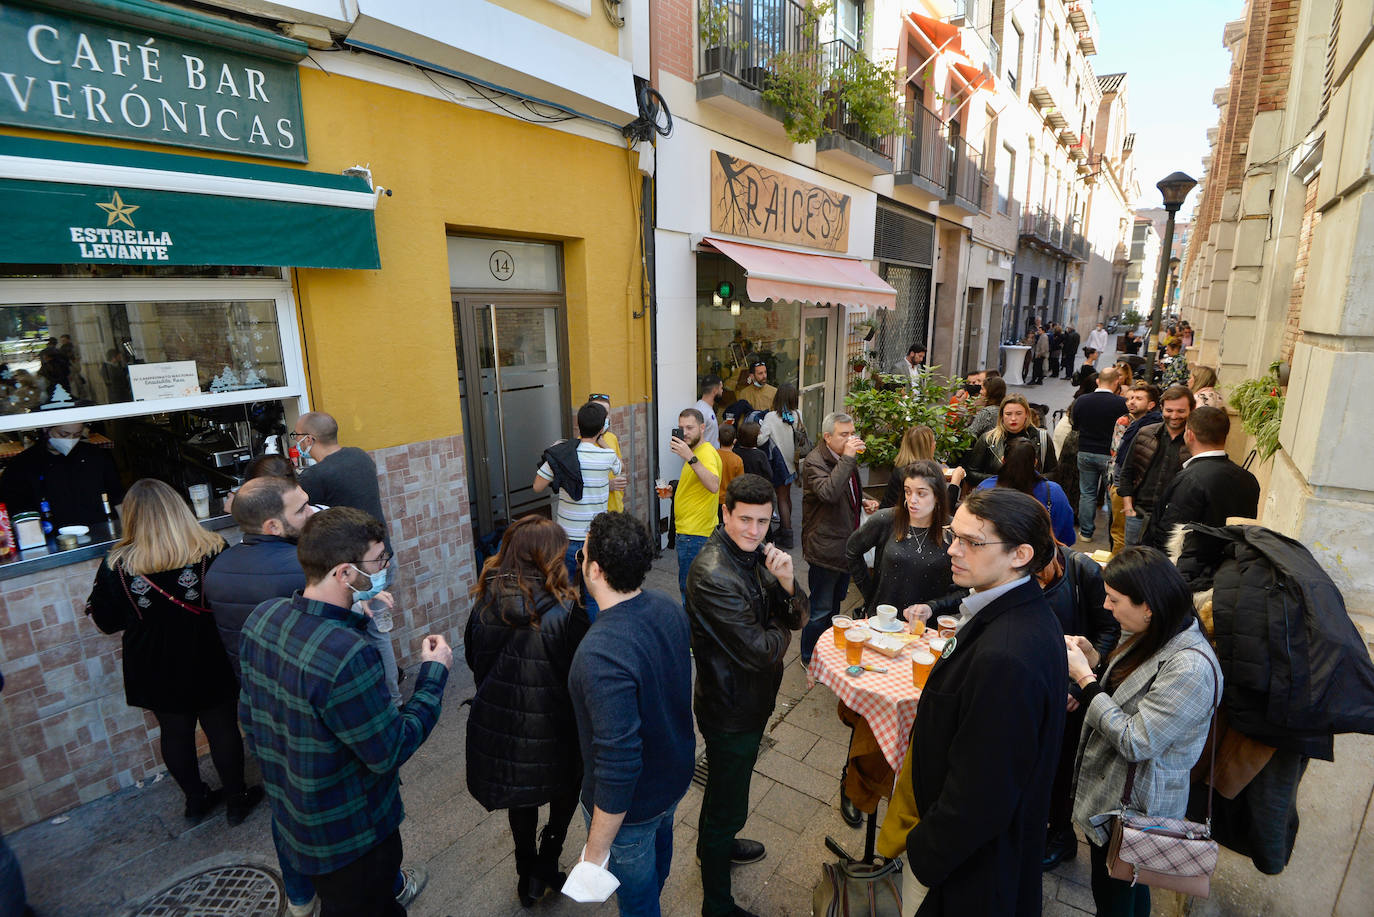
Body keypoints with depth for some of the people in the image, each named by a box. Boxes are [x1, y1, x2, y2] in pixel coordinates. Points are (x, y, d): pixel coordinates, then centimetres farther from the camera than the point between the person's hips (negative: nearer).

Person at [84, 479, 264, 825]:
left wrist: (94, 604, 18)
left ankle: (195, 799, 37)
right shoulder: (212, 552, -20)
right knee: (222, 727, 14)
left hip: (156, 672, 2)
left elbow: (108, 622, -2)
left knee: (175, 732, 20)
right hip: (209, 665, -2)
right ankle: (237, 799, 29)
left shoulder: (115, 566, -15)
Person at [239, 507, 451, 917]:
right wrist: (433, 674, -17)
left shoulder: (262, 617, -12)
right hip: (351, 840, -7)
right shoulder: (348, 656, -38)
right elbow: (391, 752, -26)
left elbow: (249, 716, 3)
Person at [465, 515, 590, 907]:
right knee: (567, 784, 30)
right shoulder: (564, 611, -27)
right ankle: (547, 862, 31)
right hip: (551, 730, -3)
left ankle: (528, 875, 44)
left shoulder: (484, 604, -14)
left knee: (520, 796, 29)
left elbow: (472, 658, 3)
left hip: (498, 725, 4)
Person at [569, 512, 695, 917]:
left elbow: (618, 764, -36)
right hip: (677, 775, 8)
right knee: (659, 843, 37)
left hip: (631, 804, -8)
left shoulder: (601, 655, -40)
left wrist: (597, 849, -22)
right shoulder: (669, 608, -14)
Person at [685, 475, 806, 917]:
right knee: (728, 803, 12)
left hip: (750, 699, 9)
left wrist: (787, 584, -23)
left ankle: (714, 843, 58)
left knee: (725, 785, 31)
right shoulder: (713, 574, -32)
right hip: (731, 709, -9)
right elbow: (762, 651, -30)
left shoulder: (754, 554, -4)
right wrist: (781, 629, -9)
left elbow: (796, 617, -3)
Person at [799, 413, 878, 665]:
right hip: (825, 547, -9)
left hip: (846, 544, 9)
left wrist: (864, 500, 7)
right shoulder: (814, 462, -19)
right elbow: (828, 493, -38)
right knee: (821, 609, 3)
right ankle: (810, 659, 21)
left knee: (836, 601, 23)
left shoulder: (847, 459, 9)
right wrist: (847, 458, -34)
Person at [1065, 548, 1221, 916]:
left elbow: (1136, 742, -29)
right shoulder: (1155, 635, -3)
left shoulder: (1191, 668, -32)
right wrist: (1094, 658, -6)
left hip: (1131, 808, -8)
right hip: (1111, 788, 8)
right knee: (1127, 887, 29)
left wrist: (1084, 678, -26)